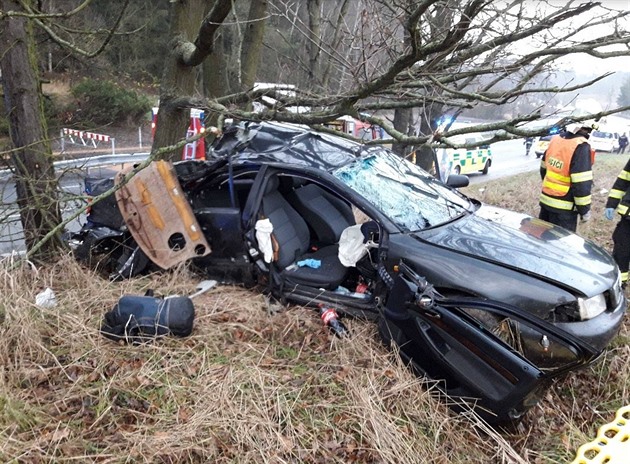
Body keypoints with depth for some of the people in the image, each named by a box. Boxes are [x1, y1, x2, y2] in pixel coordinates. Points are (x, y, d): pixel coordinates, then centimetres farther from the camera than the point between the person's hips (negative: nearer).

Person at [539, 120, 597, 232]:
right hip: (563, 207, -7)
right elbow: (582, 184, -21)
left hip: (545, 200, 7)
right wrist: (584, 209, -12)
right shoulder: (581, 146, -19)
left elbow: (543, 168, 16)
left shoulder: (555, 139, 4)